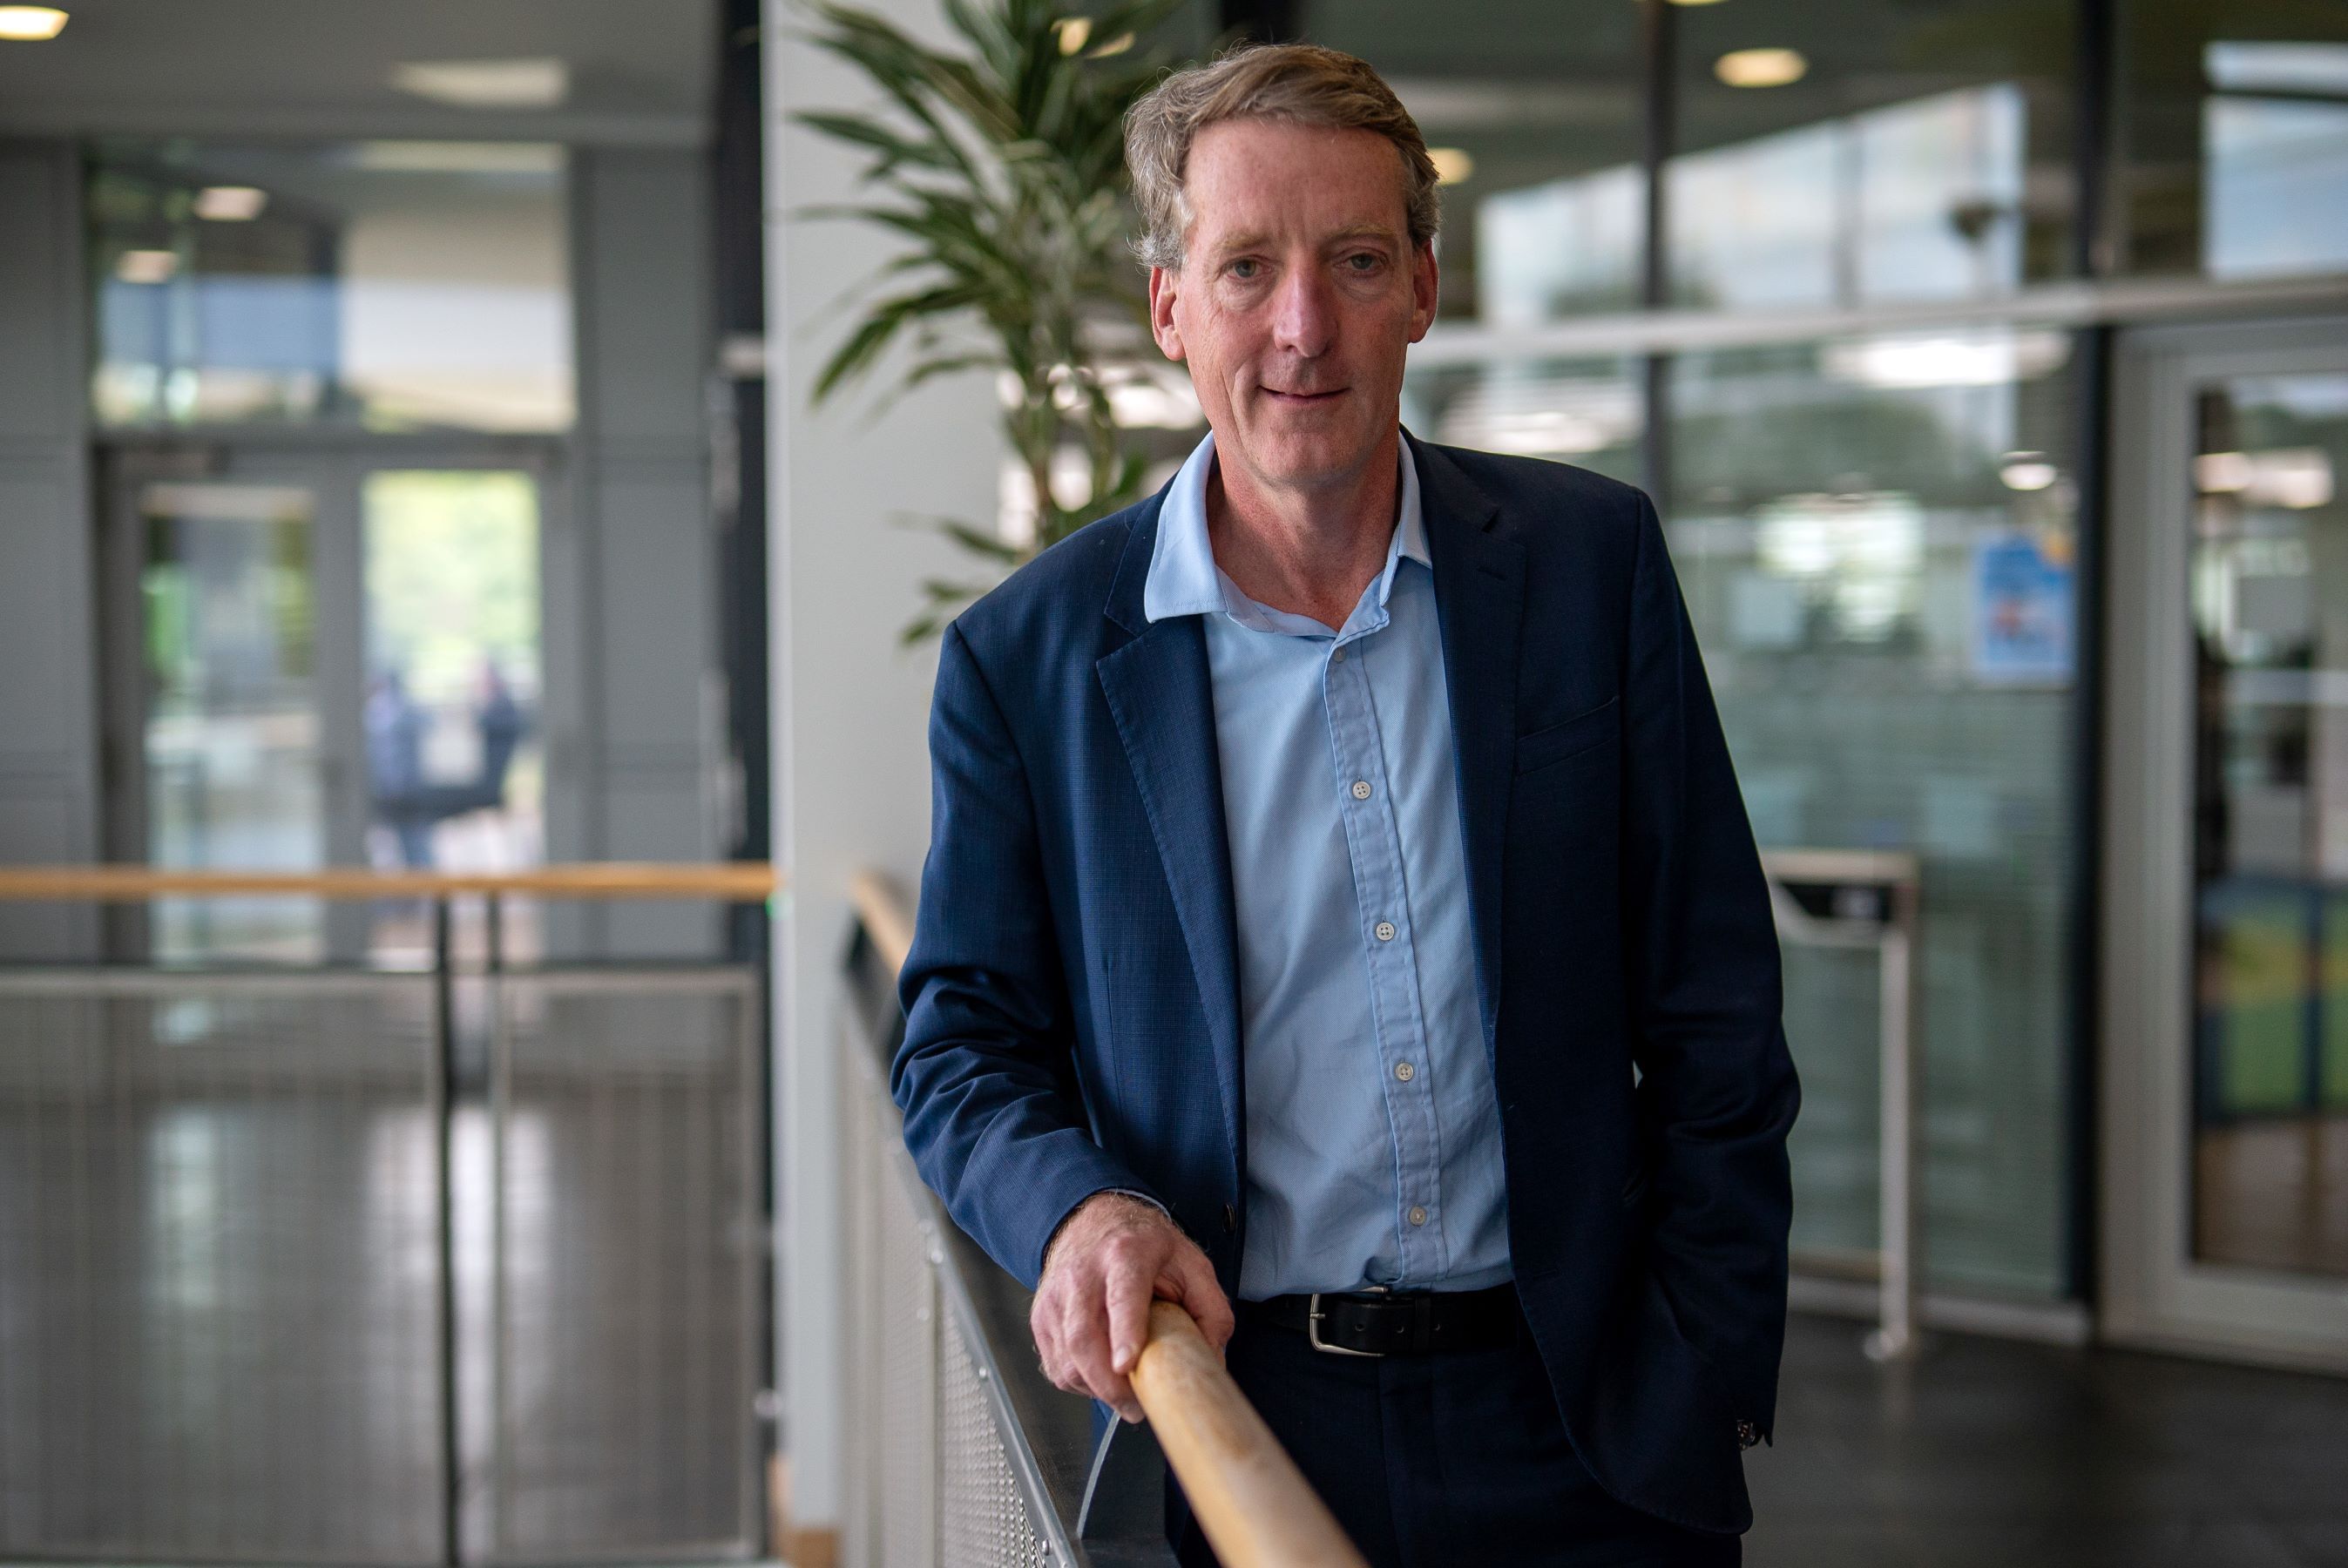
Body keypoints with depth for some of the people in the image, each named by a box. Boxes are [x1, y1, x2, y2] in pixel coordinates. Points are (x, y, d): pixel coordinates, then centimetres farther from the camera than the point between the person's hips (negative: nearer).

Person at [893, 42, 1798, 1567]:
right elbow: (961, 1042, 4)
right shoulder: (1026, 655, -3)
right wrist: (1076, 1208, -18)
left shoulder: (1593, 559, -1)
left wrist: (1702, 1398, -3)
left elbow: (1713, 1022, 1)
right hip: (1225, 1431, 0)